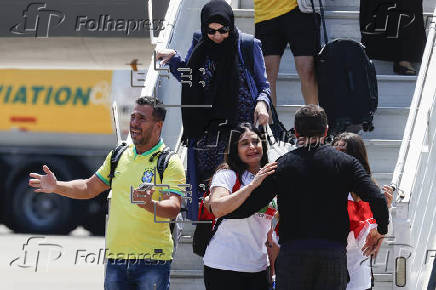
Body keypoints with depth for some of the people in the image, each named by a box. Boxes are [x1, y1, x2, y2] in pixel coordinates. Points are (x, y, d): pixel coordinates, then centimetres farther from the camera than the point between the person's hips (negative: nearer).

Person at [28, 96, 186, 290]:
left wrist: (150, 205, -39)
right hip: (116, 260, 5)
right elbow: (90, 187, 24)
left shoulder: (170, 163, -5)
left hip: (152, 260, -5)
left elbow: (173, 209, -17)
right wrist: (57, 187, 9)